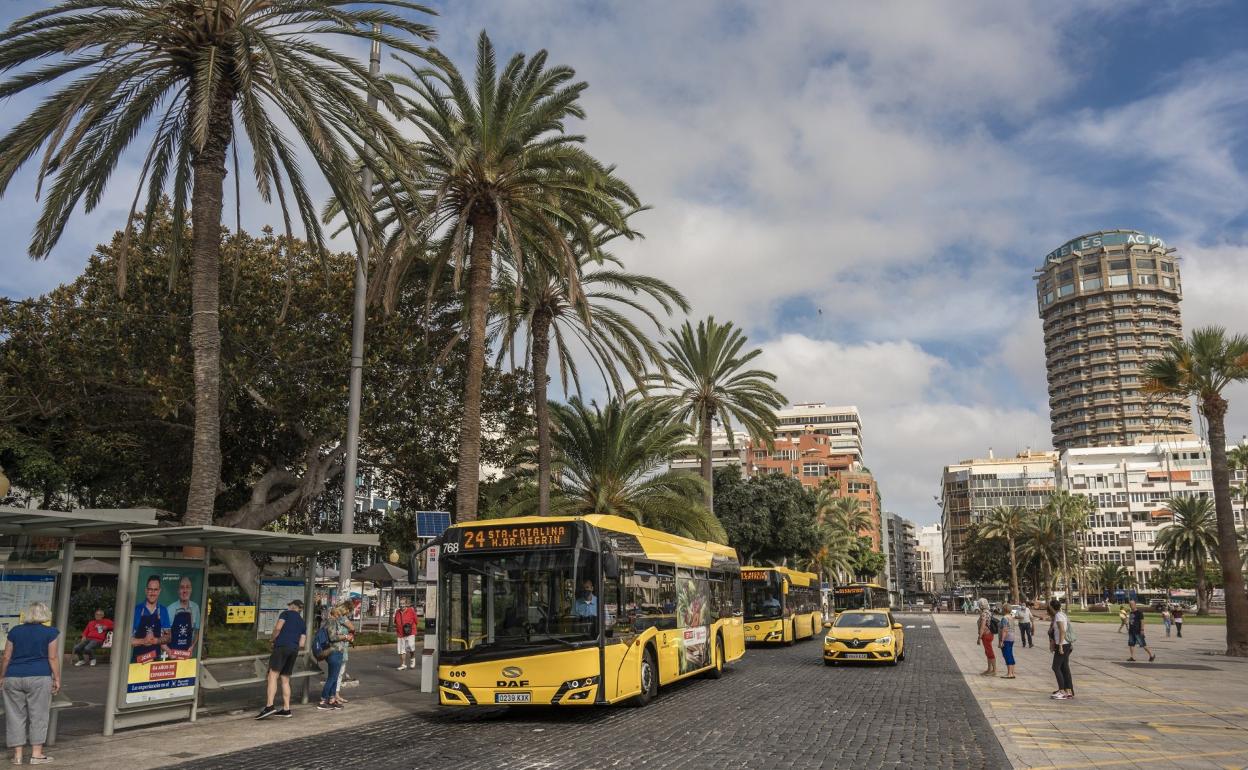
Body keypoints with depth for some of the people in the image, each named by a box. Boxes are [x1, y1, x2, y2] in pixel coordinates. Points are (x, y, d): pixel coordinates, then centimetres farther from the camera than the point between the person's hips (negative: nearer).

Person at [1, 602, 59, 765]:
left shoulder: (14, 631, 6)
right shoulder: (49, 632, -3)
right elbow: (53, 657, -5)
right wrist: (57, 679, 1)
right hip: (39, 678, -3)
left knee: (15, 715, 10)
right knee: (38, 715, 4)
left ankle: (17, 754, 12)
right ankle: (36, 754, 4)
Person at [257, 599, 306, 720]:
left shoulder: (287, 613, 12)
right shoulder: (303, 623, 25)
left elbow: (278, 628, -4)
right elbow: (301, 644, 15)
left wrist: (273, 640, 10)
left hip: (282, 646, -6)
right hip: (294, 649, 6)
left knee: (273, 675, -14)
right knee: (285, 679, 11)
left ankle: (269, 706, -27)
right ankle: (286, 709, 8)